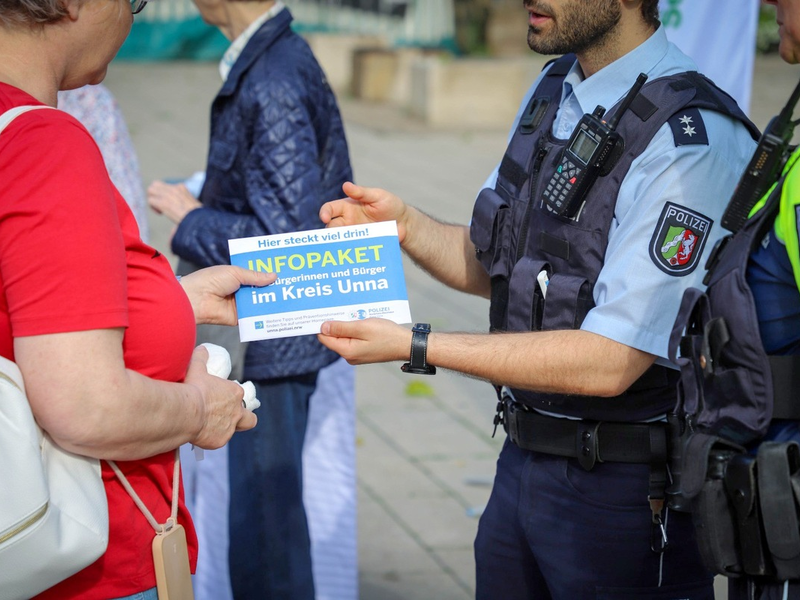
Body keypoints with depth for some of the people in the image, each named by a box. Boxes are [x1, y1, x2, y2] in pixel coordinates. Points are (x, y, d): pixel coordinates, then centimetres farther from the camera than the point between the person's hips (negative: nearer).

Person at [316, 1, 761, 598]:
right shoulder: (553, 90, 6)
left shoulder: (690, 140, -23)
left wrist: (413, 346, -22)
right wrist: (405, 225, -5)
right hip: (522, 460, 8)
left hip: (621, 492, -8)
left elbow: (608, 363, -25)